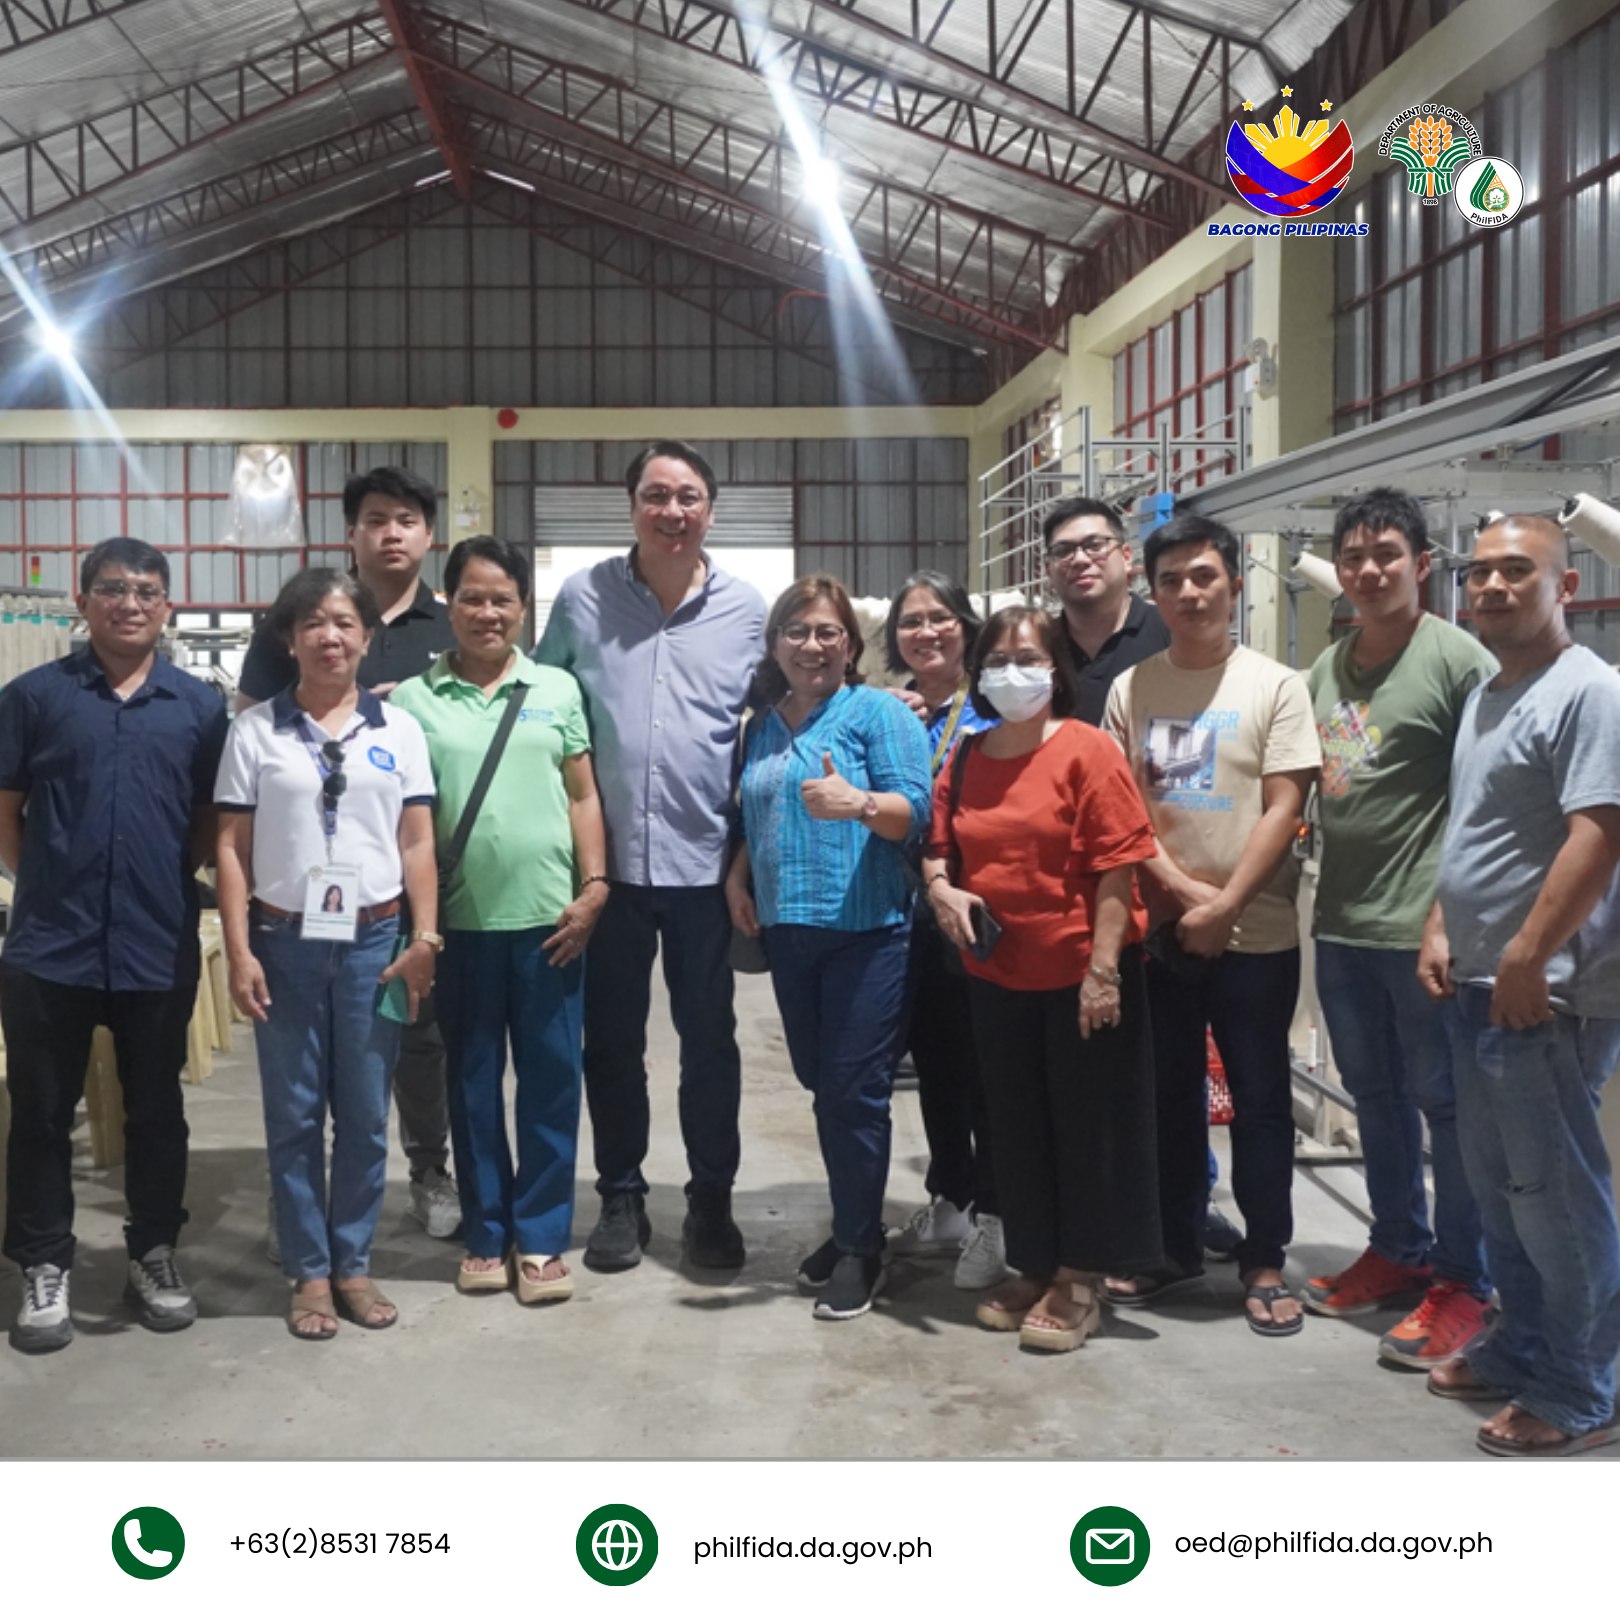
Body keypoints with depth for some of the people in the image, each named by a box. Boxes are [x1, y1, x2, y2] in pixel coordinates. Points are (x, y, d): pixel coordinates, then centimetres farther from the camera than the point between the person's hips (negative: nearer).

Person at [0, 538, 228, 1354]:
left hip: (161, 946, 1)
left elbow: (214, 820, 9)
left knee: (156, 1110, 13)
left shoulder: (200, 705, 4)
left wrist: (171, 879, 0)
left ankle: (154, 1254, 28)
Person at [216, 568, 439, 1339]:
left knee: (365, 1114, 7)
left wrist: (425, 938, -4)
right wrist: (239, 951, -6)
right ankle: (309, 1271, 18)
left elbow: (417, 844, 4)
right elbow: (232, 848, 0)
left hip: (373, 940, 1)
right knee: (294, 1114, 6)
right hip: (285, 943, -1)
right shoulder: (255, 729, 1)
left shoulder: (398, 730, 4)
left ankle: (353, 1263, 21)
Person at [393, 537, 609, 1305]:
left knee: (551, 1080, 5)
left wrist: (594, 886, -2)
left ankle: (540, 1236, 18)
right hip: (459, 922, 0)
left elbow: (583, 796, 8)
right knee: (472, 1082, 10)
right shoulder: (413, 699, 3)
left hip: (549, 918, 1)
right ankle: (485, 1234, 23)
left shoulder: (558, 689, 7)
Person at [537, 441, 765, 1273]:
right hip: (607, 858, 0)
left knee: (709, 1041, 10)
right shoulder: (583, 597, 0)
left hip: (705, 860, 0)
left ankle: (711, 1201, 25)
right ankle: (621, 1197, 26)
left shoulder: (747, 608, 1)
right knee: (611, 1039, 11)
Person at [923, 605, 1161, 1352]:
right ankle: (1034, 1267, 29)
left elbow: (1116, 868, -14)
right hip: (997, 973, 6)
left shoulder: (1086, 750, -11)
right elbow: (939, 847, 16)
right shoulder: (966, 760, 6)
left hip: (1080, 972, -5)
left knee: (1086, 1123, 6)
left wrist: (1103, 968, -19)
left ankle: (1079, 1281, 18)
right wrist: (941, 887, -6)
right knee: (1018, 1125, 15)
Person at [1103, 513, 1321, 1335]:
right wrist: (1181, 890, -13)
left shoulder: (1276, 685, -3)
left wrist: (1223, 905, -15)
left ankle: (1264, 1259, 20)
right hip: (1159, 929, 3)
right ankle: (1176, 1245, 27)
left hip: (1255, 932, -2)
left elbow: (1283, 808, -8)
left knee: (1260, 1099, 6)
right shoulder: (1130, 688, 4)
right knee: (1168, 1096, 12)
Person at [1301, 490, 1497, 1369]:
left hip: (1421, 925, -7)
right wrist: (1307, 894, 12)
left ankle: (1463, 1281, 16)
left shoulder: (1458, 659, -10)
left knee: (1446, 1101, 4)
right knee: (1376, 1095, 17)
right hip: (1341, 923, 7)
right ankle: (1398, 1250, 32)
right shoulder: (1327, 666, 12)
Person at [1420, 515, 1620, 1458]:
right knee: (1498, 1183, 17)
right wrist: (1441, 930, 12)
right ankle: (1522, 1350, 31)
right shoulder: (1485, 697, 15)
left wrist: (1529, 957, -24)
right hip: (1479, 985, 9)